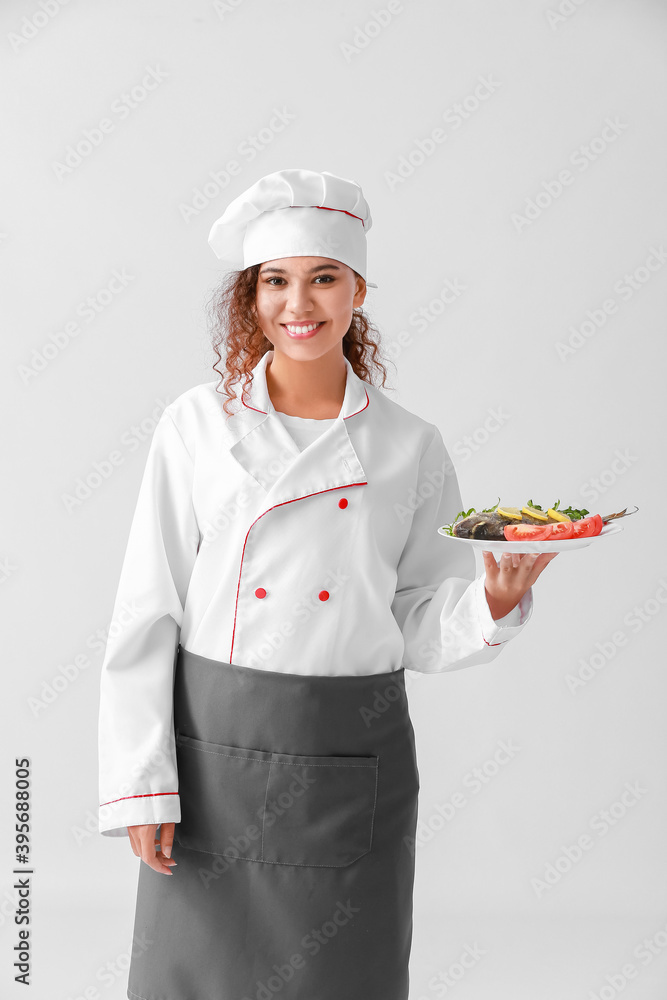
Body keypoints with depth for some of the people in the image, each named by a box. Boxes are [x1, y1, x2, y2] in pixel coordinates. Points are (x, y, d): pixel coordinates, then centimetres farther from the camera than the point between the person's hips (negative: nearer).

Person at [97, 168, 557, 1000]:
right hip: (214, 751, 0)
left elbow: (422, 627, 4)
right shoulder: (198, 424, -2)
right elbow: (147, 616, -2)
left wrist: (496, 603, -16)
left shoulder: (411, 447, 1)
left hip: (353, 763, 1)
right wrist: (143, 786, -6)